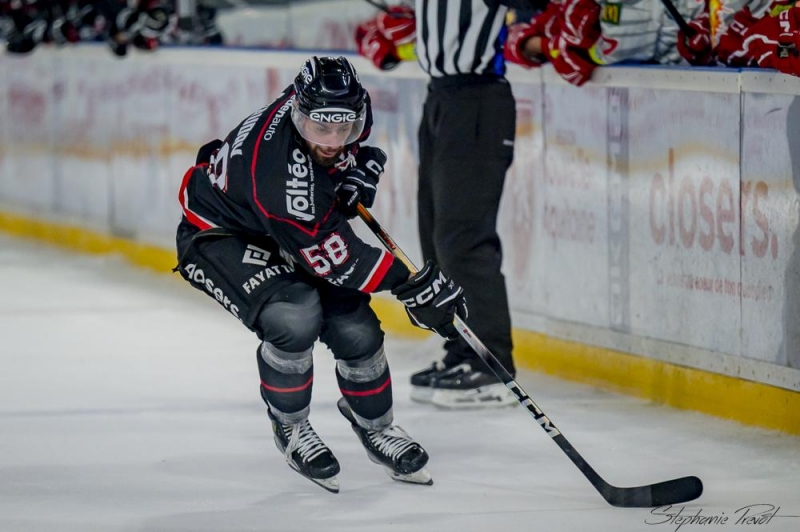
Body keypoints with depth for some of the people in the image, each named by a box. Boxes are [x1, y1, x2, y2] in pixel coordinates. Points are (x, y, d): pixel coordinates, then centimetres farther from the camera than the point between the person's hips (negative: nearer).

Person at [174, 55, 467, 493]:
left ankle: (374, 426, 23)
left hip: (285, 232, 7)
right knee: (295, 317, -31)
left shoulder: (340, 111, -18)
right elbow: (330, 255, -36)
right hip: (219, 234, -7)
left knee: (354, 328, -6)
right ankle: (289, 427, -4)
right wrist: (410, 283, -34)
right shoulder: (277, 164, -41)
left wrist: (359, 170, -6)